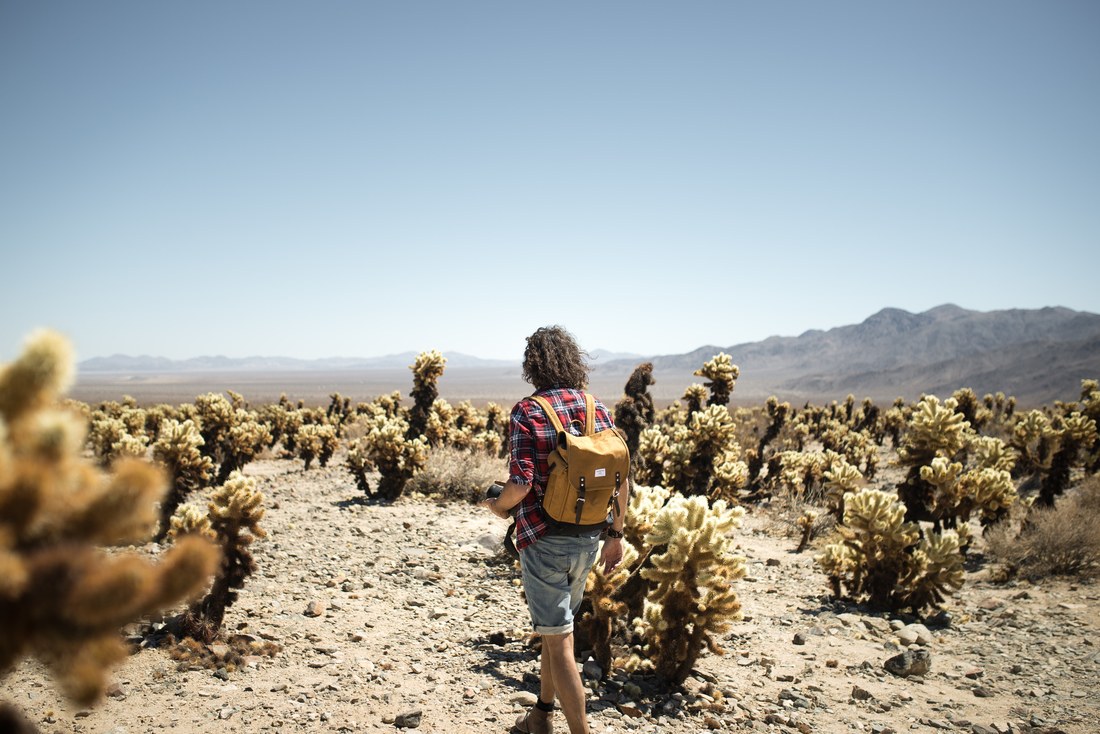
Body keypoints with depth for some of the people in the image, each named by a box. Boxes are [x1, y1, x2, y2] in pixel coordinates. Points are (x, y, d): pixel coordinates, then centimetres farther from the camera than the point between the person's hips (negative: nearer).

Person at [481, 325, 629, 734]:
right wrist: (616, 536, 13)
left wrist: (498, 506, 2)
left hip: (543, 540, -6)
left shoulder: (527, 412, -13)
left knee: (559, 641, 1)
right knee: (553, 627, 23)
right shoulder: (598, 409, 2)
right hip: (588, 540, 6)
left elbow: (522, 483, -19)